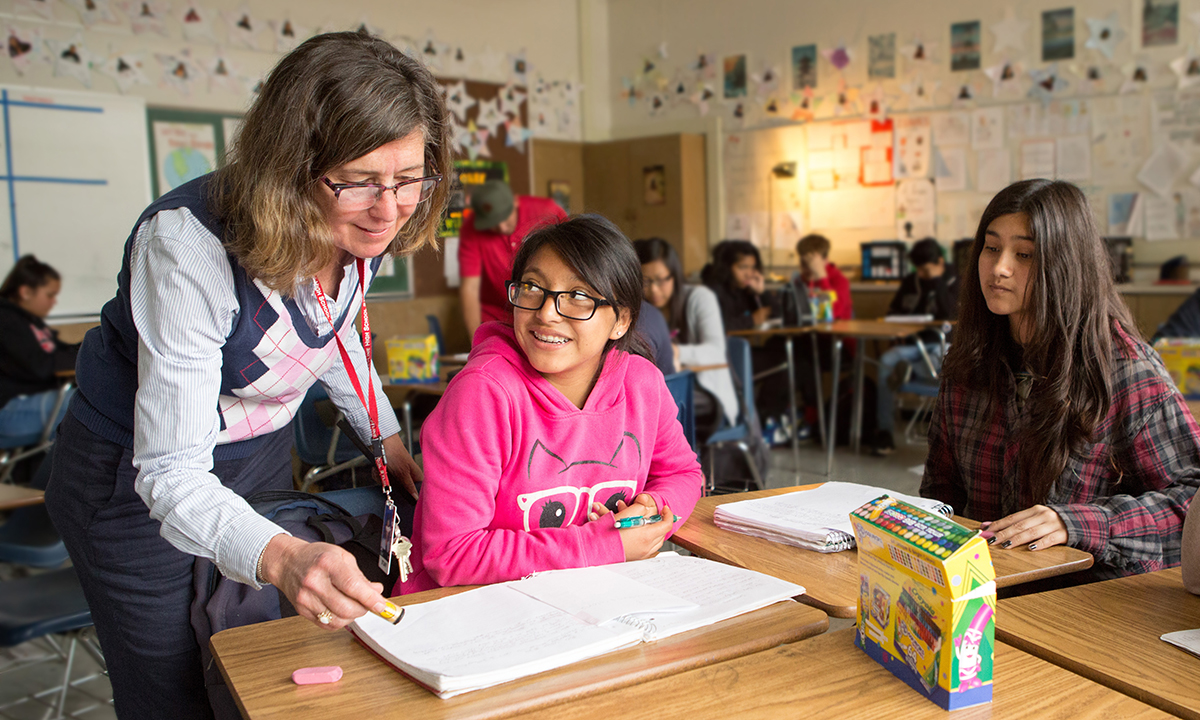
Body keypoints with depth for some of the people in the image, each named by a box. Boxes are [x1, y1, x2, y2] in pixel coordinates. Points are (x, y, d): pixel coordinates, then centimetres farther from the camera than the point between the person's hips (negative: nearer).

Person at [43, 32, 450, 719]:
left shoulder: (359, 226, -16)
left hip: (263, 456, 6)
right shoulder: (189, 247, -36)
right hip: (137, 476, -5)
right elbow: (172, 471, -37)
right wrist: (281, 556, -54)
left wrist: (388, 437, 10)